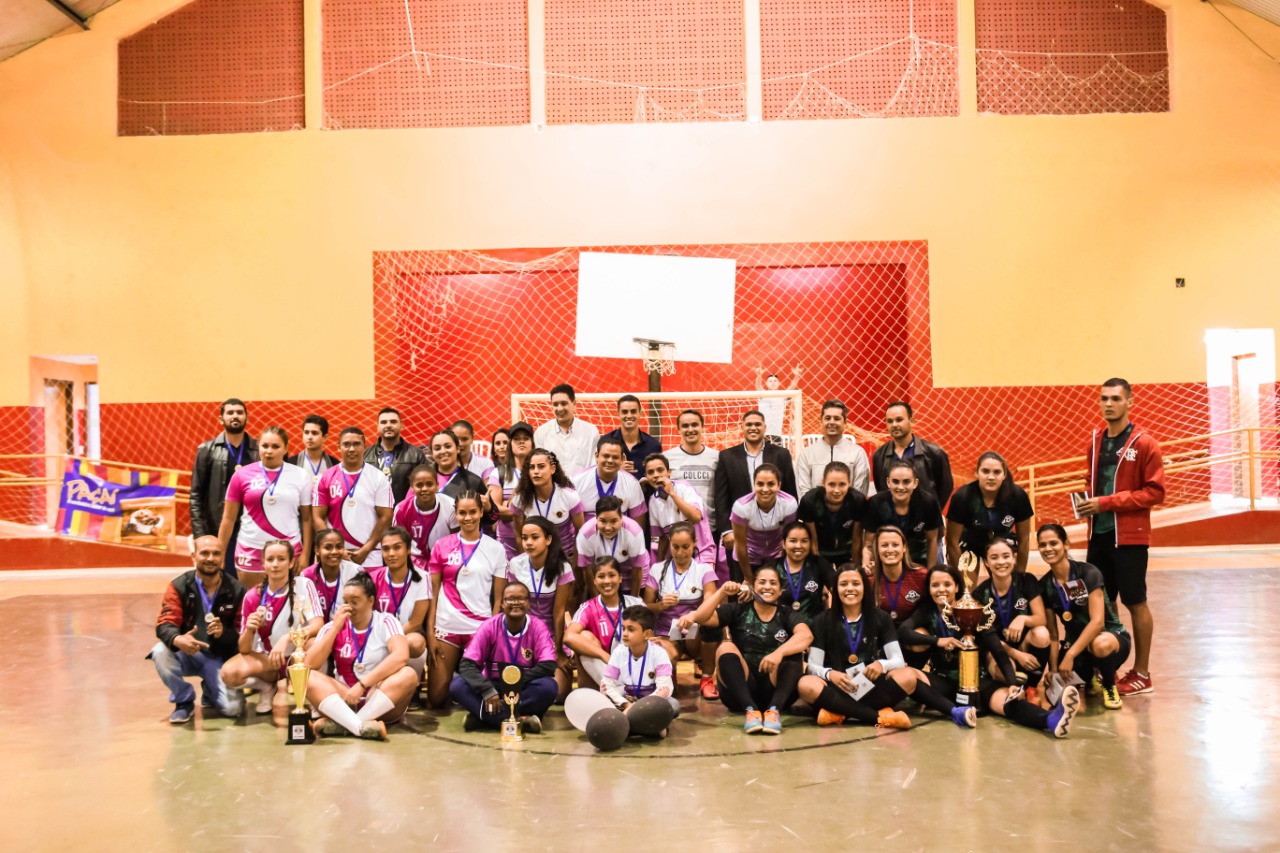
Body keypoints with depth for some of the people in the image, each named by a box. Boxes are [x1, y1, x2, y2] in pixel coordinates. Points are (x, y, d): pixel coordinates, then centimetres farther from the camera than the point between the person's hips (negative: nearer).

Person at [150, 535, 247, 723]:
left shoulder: (236, 590, -6)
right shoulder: (178, 586, -5)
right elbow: (164, 624, -16)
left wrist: (224, 633, -29)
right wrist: (177, 639, -40)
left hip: (219, 657, -1)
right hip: (186, 653, 1)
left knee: (232, 707, -20)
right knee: (160, 652, -33)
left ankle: (210, 692, 20)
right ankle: (184, 701, -5)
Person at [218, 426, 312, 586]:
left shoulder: (300, 476, 1)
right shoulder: (242, 475, 0)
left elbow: (307, 519, 3)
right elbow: (228, 519, 5)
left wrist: (305, 554, -2)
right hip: (251, 550, 0)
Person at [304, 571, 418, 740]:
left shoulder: (385, 621, -3)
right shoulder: (333, 627, 4)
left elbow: (401, 656, -23)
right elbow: (310, 665, -9)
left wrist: (362, 684, -27)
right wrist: (335, 628, -15)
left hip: (381, 703, -2)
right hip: (343, 700, 2)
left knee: (408, 675, -29)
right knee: (308, 677, -23)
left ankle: (342, 724, -36)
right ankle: (362, 726, -42)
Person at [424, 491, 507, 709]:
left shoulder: (495, 549, 3)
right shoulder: (442, 546, 4)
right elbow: (433, 592, 5)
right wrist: (430, 632, -2)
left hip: (481, 628, 0)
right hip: (445, 627, 1)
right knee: (436, 698, 1)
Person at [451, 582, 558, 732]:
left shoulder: (538, 627, -9)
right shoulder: (489, 626, -8)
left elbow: (548, 666, -18)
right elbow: (467, 665, -14)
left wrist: (516, 683, -23)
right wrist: (488, 690, -29)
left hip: (524, 690, -1)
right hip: (493, 687, 1)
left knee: (549, 687, -32)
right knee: (458, 685, -27)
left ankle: (483, 717, -28)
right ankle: (519, 720, -37)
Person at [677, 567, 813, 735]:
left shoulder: (787, 615, 6)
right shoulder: (738, 611, 8)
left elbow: (806, 635, -18)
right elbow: (701, 618, -6)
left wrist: (779, 652, -36)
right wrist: (722, 592, -16)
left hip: (774, 690, 0)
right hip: (740, 693, 0)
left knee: (793, 651, -20)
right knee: (726, 647, -22)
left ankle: (774, 710, -38)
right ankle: (750, 710, -39)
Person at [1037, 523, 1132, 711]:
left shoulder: (1088, 573, -17)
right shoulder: (1044, 585, -2)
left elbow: (1097, 621, -24)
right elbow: (1052, 634, 0)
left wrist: (1070, 655, -30)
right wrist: (1053, 669, -10)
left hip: (1110, 636, -5)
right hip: (1076, 643, 5)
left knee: (1100, 645, -42)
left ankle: (1109, 686, -7)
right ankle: (1091, 677, 14)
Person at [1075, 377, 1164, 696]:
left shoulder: (1144, 443, -9)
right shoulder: (1095, 441, 10)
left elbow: (1155, 492, -13)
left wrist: (1107, 502, -18)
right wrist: (1088, 501, -1)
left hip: (1129, 536, -6)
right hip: (1098, 533, 6)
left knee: (1135, 602, 4)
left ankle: (1142, 674, 15)